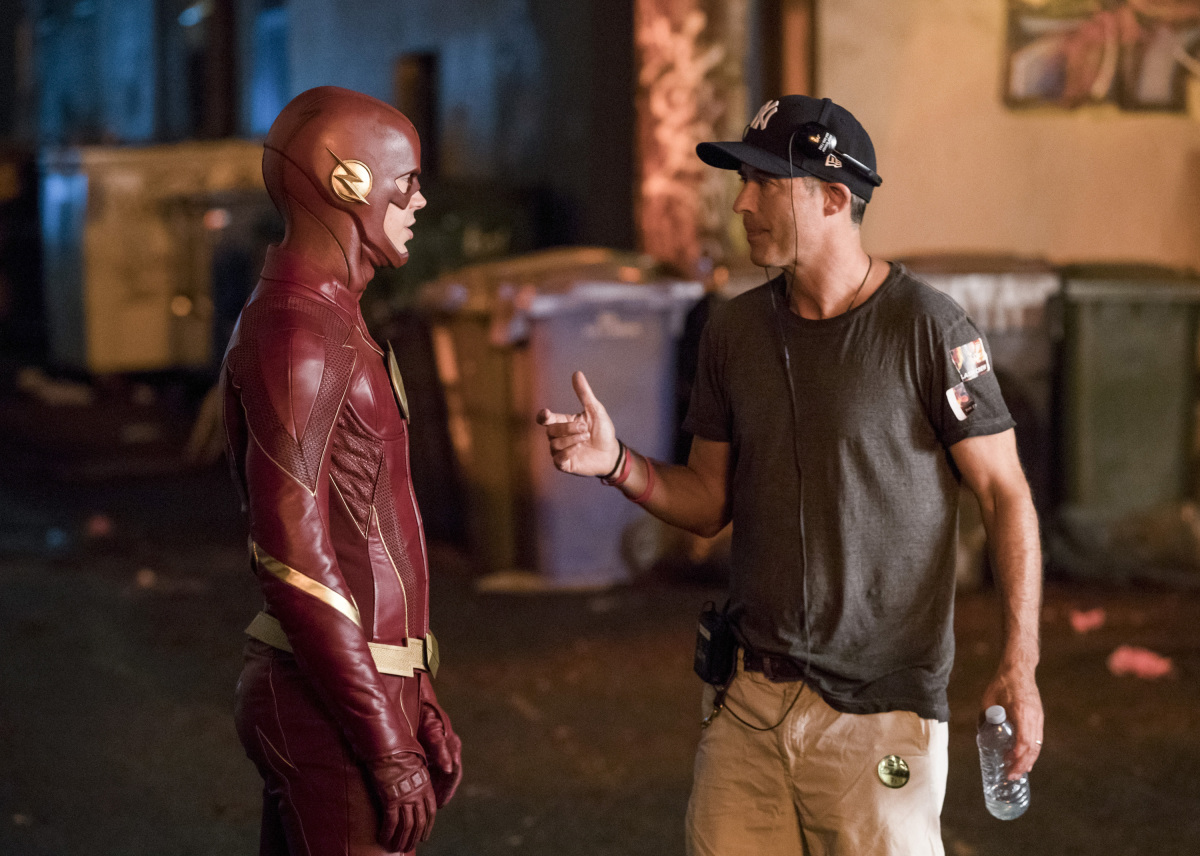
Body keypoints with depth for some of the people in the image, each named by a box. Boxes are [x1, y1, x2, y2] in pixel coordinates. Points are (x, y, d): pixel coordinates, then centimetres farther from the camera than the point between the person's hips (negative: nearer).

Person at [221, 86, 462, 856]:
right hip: (333, 708, -10)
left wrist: (418, 700, 21)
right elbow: (296, 562, -22)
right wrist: (390, 749, -20)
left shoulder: (332, 324, 16)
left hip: (374, 680, 10)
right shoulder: (293, 339, -17)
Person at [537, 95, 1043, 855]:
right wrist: (616, 462, -5)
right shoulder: (736, 331, 7)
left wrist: (1020, 663, -15)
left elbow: (1005, 494, -8)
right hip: (750, 698, 5)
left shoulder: (927, 327, -10)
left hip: (880, 706, -5)